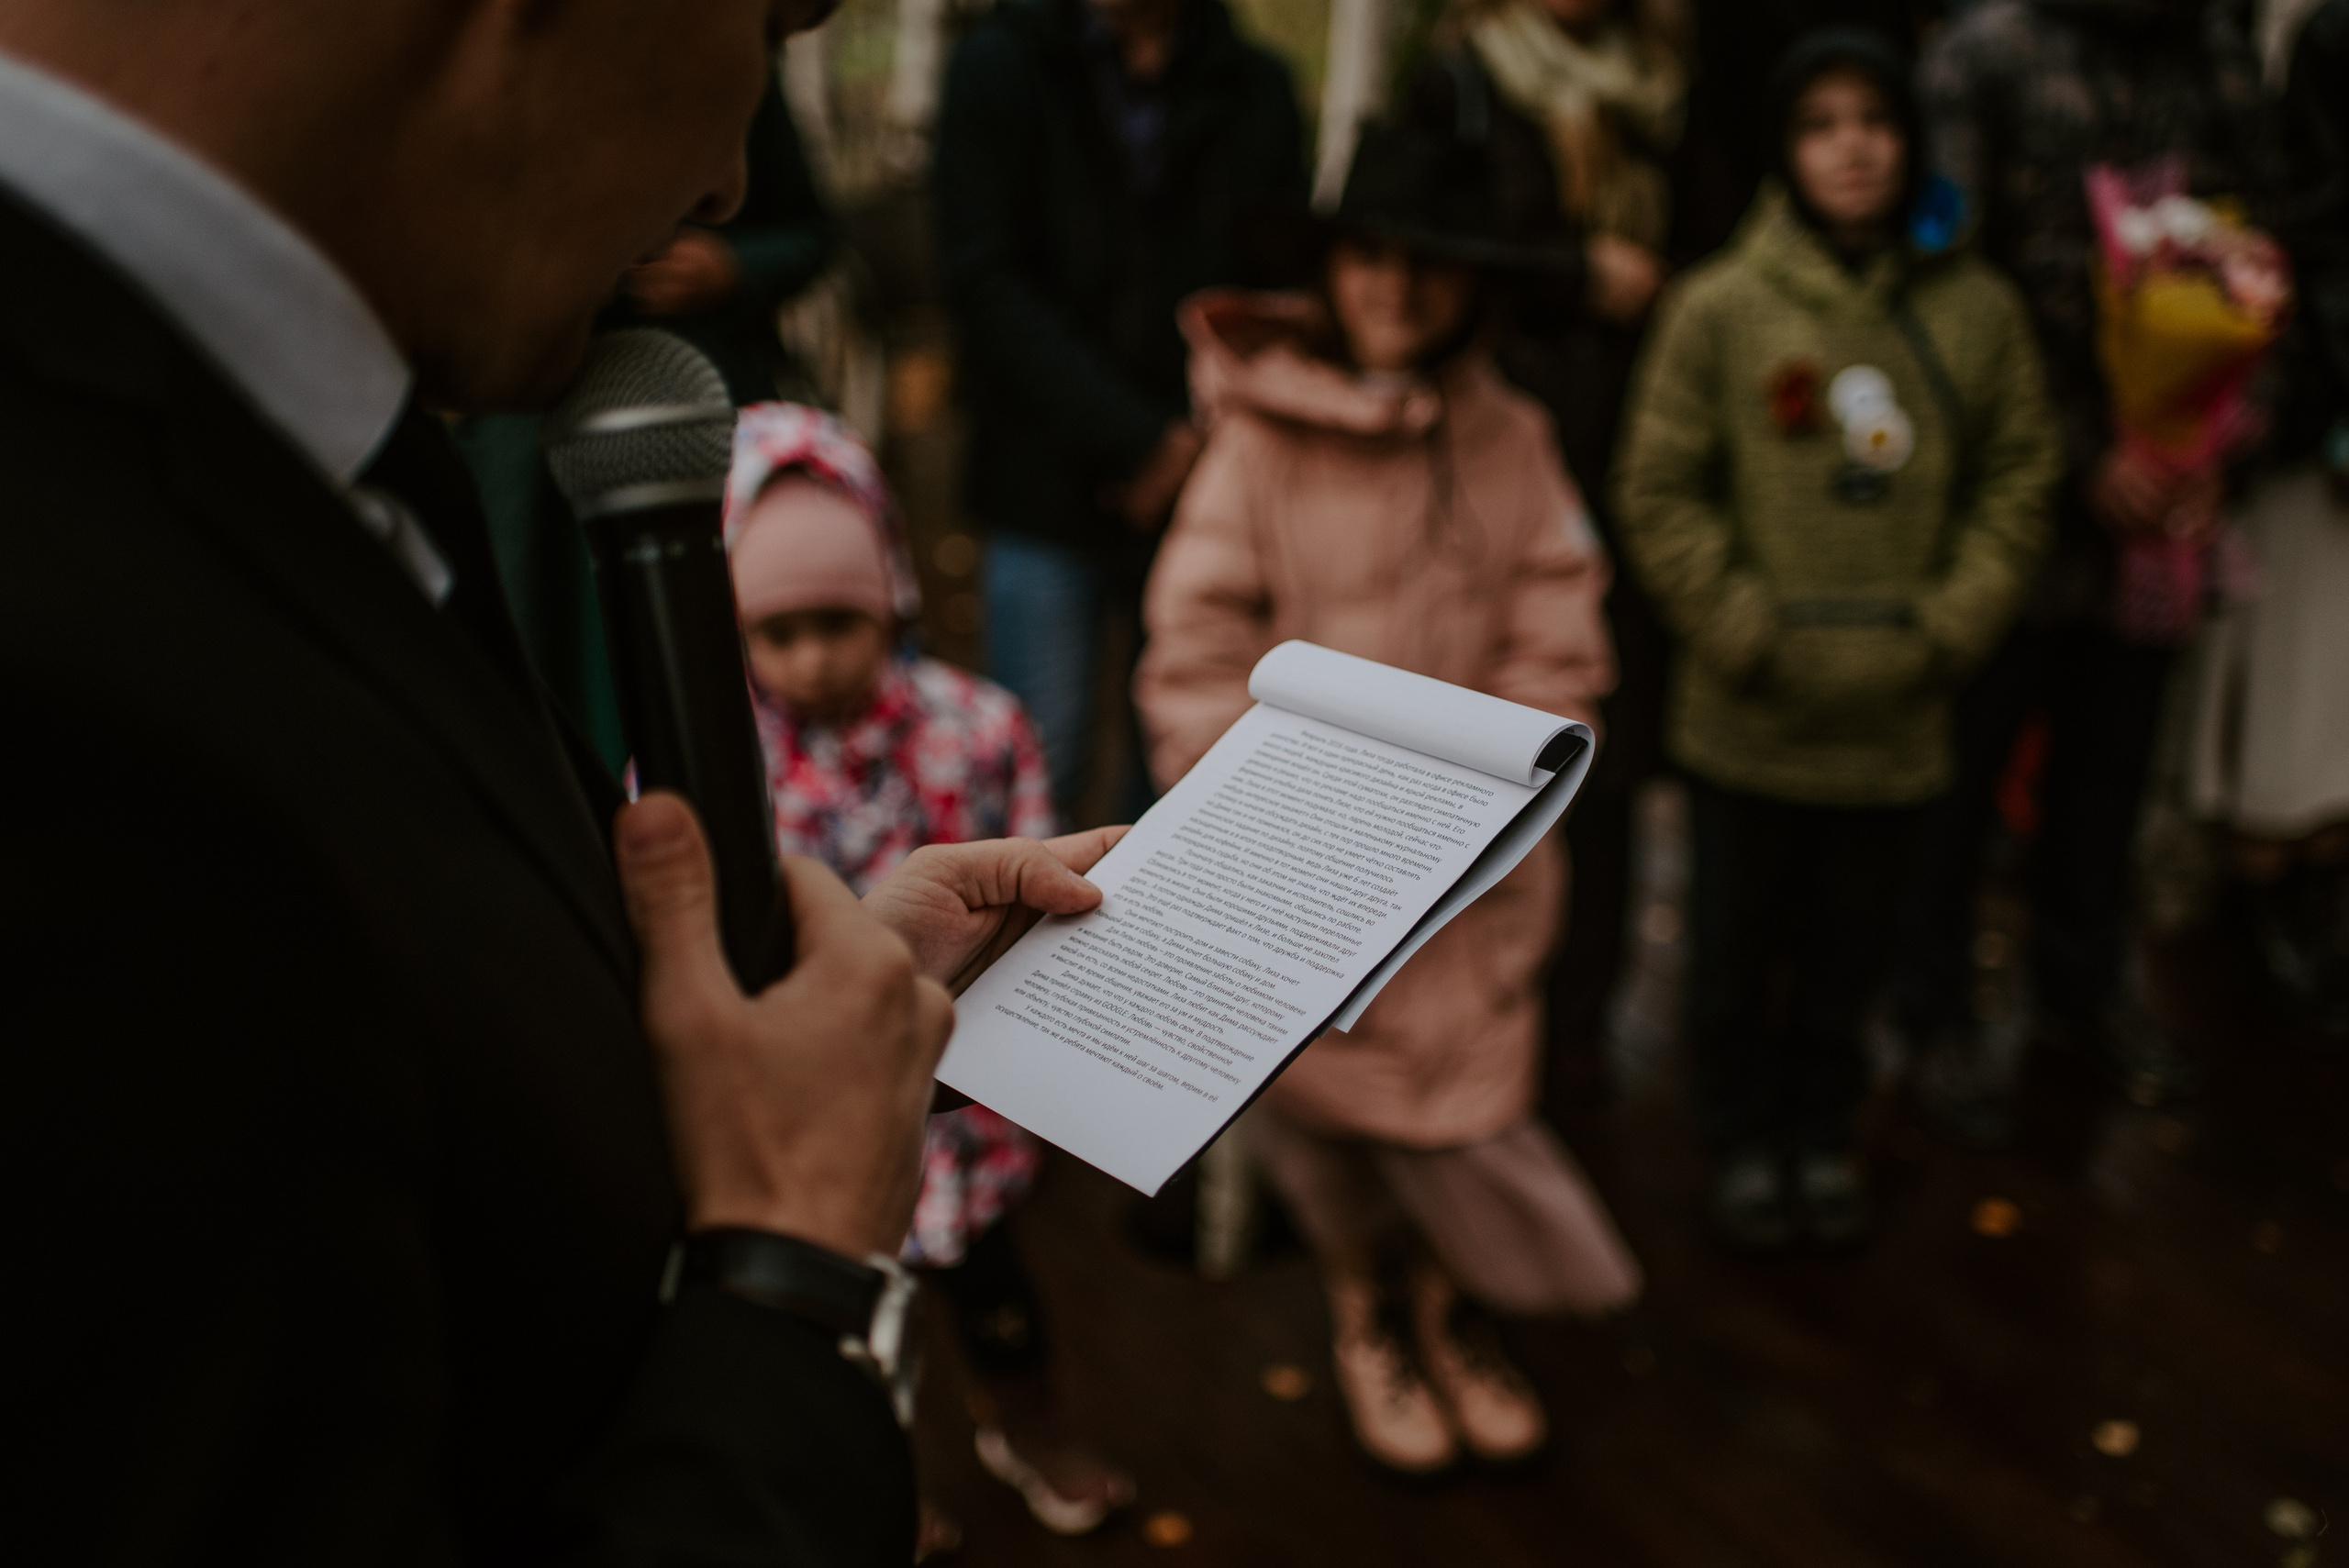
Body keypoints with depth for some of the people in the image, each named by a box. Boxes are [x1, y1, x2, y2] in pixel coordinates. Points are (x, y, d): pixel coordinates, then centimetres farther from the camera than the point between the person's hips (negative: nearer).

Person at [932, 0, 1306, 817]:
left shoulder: (1255, 89, 8)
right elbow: (984, 281, -6)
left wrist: (1198, 448, -9)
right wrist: (1133, 438, -12)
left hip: (1205, 494, 2)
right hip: (1049, 485, -2)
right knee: (1041, 760, -3)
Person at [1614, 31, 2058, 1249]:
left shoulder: (1977, 308, -1)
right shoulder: (1718, 306, -8)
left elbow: (2016, 486, 5)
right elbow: (1659, 495, -5)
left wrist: (1945, 627, -5)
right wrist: (1747, 632, -10)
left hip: (1893, 721, 2)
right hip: (1746, 720, -2)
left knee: (1850, 945, 16)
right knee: (1734, 948, 12)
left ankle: (1822, 1131, 37)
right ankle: (1742, 1138, 33)